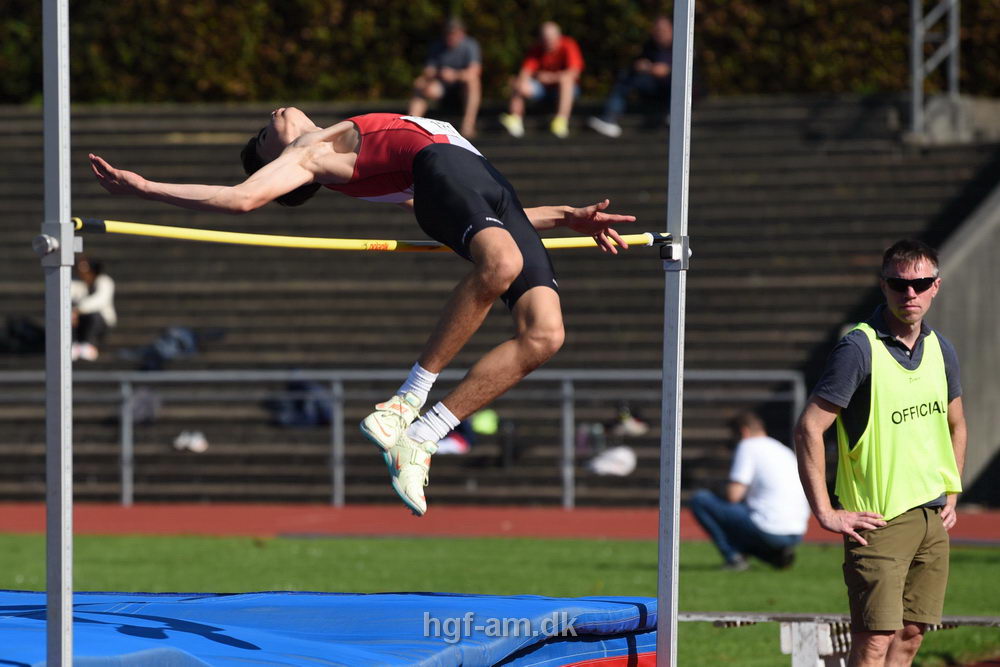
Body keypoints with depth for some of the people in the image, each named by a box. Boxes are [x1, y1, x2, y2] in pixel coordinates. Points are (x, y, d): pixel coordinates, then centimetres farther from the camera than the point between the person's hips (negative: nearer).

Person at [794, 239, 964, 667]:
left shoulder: (941, 351, 9)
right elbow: (809, 428, -15)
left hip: (933, 519, 7)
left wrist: (951, 495, 18)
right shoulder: (859, 349, -12)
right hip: (879, 518, -7)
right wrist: (825, 513, -16)